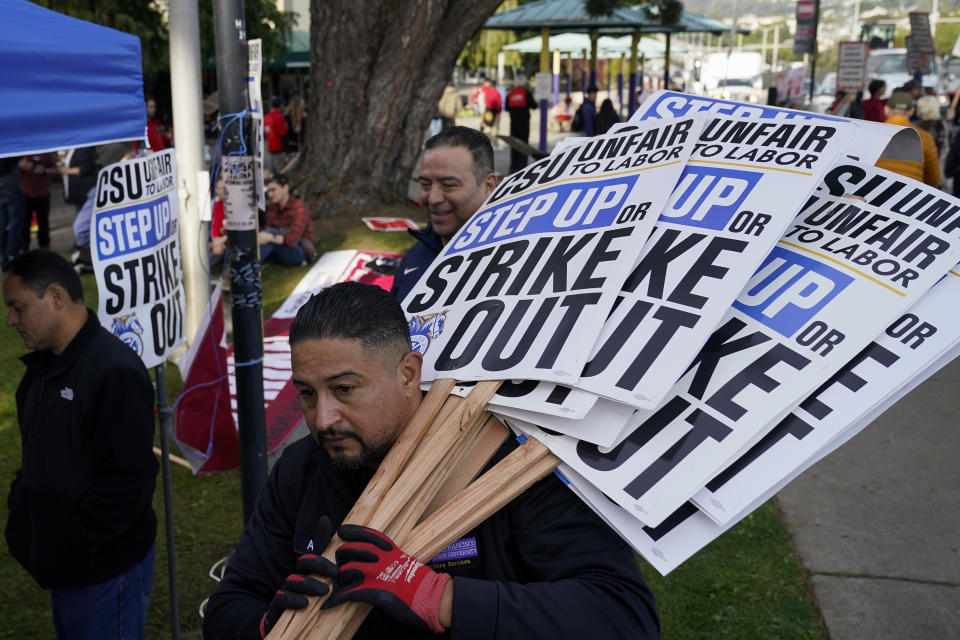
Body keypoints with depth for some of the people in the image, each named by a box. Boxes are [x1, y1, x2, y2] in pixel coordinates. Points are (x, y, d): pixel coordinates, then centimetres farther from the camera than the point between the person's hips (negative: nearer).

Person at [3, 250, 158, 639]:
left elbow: (129, 478, -26)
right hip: (62, 562, 9)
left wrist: (79, 543, -19)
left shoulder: (115, 371, -24)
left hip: (104, 568, -9)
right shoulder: (44, 366, 8)